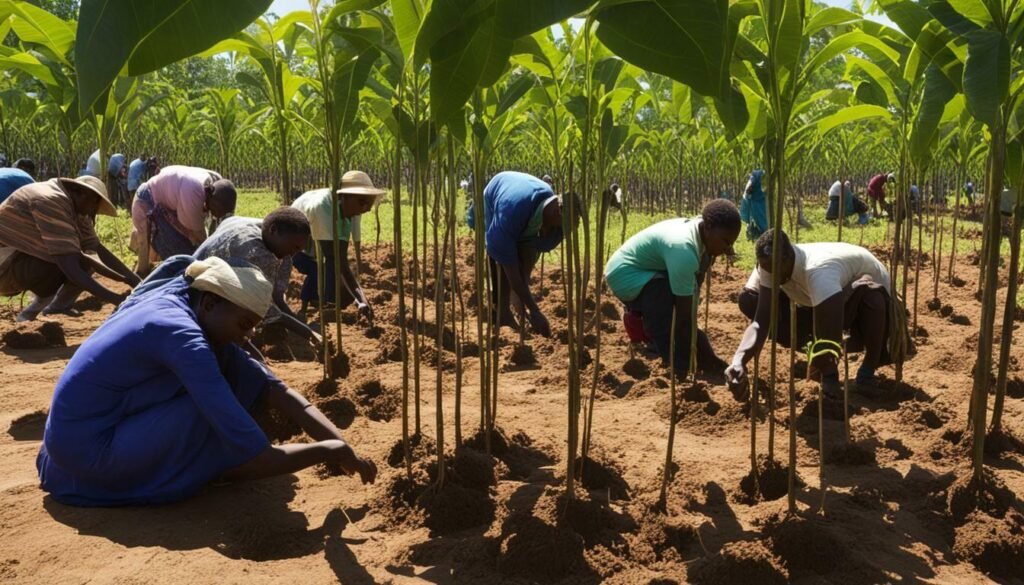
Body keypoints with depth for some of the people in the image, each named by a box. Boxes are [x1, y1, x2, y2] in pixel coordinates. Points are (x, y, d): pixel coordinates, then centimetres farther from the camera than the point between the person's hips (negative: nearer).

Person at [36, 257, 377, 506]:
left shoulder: (179, 301, -2)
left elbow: (270, 387, -3)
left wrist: (340, 440, -11)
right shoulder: (182, 335, -28)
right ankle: (218, 468, 7)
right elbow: (256, 461, -32)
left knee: (230, 366, 0)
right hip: (89, 452, -8)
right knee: (221, 414, -21)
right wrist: (330, 450, -18)